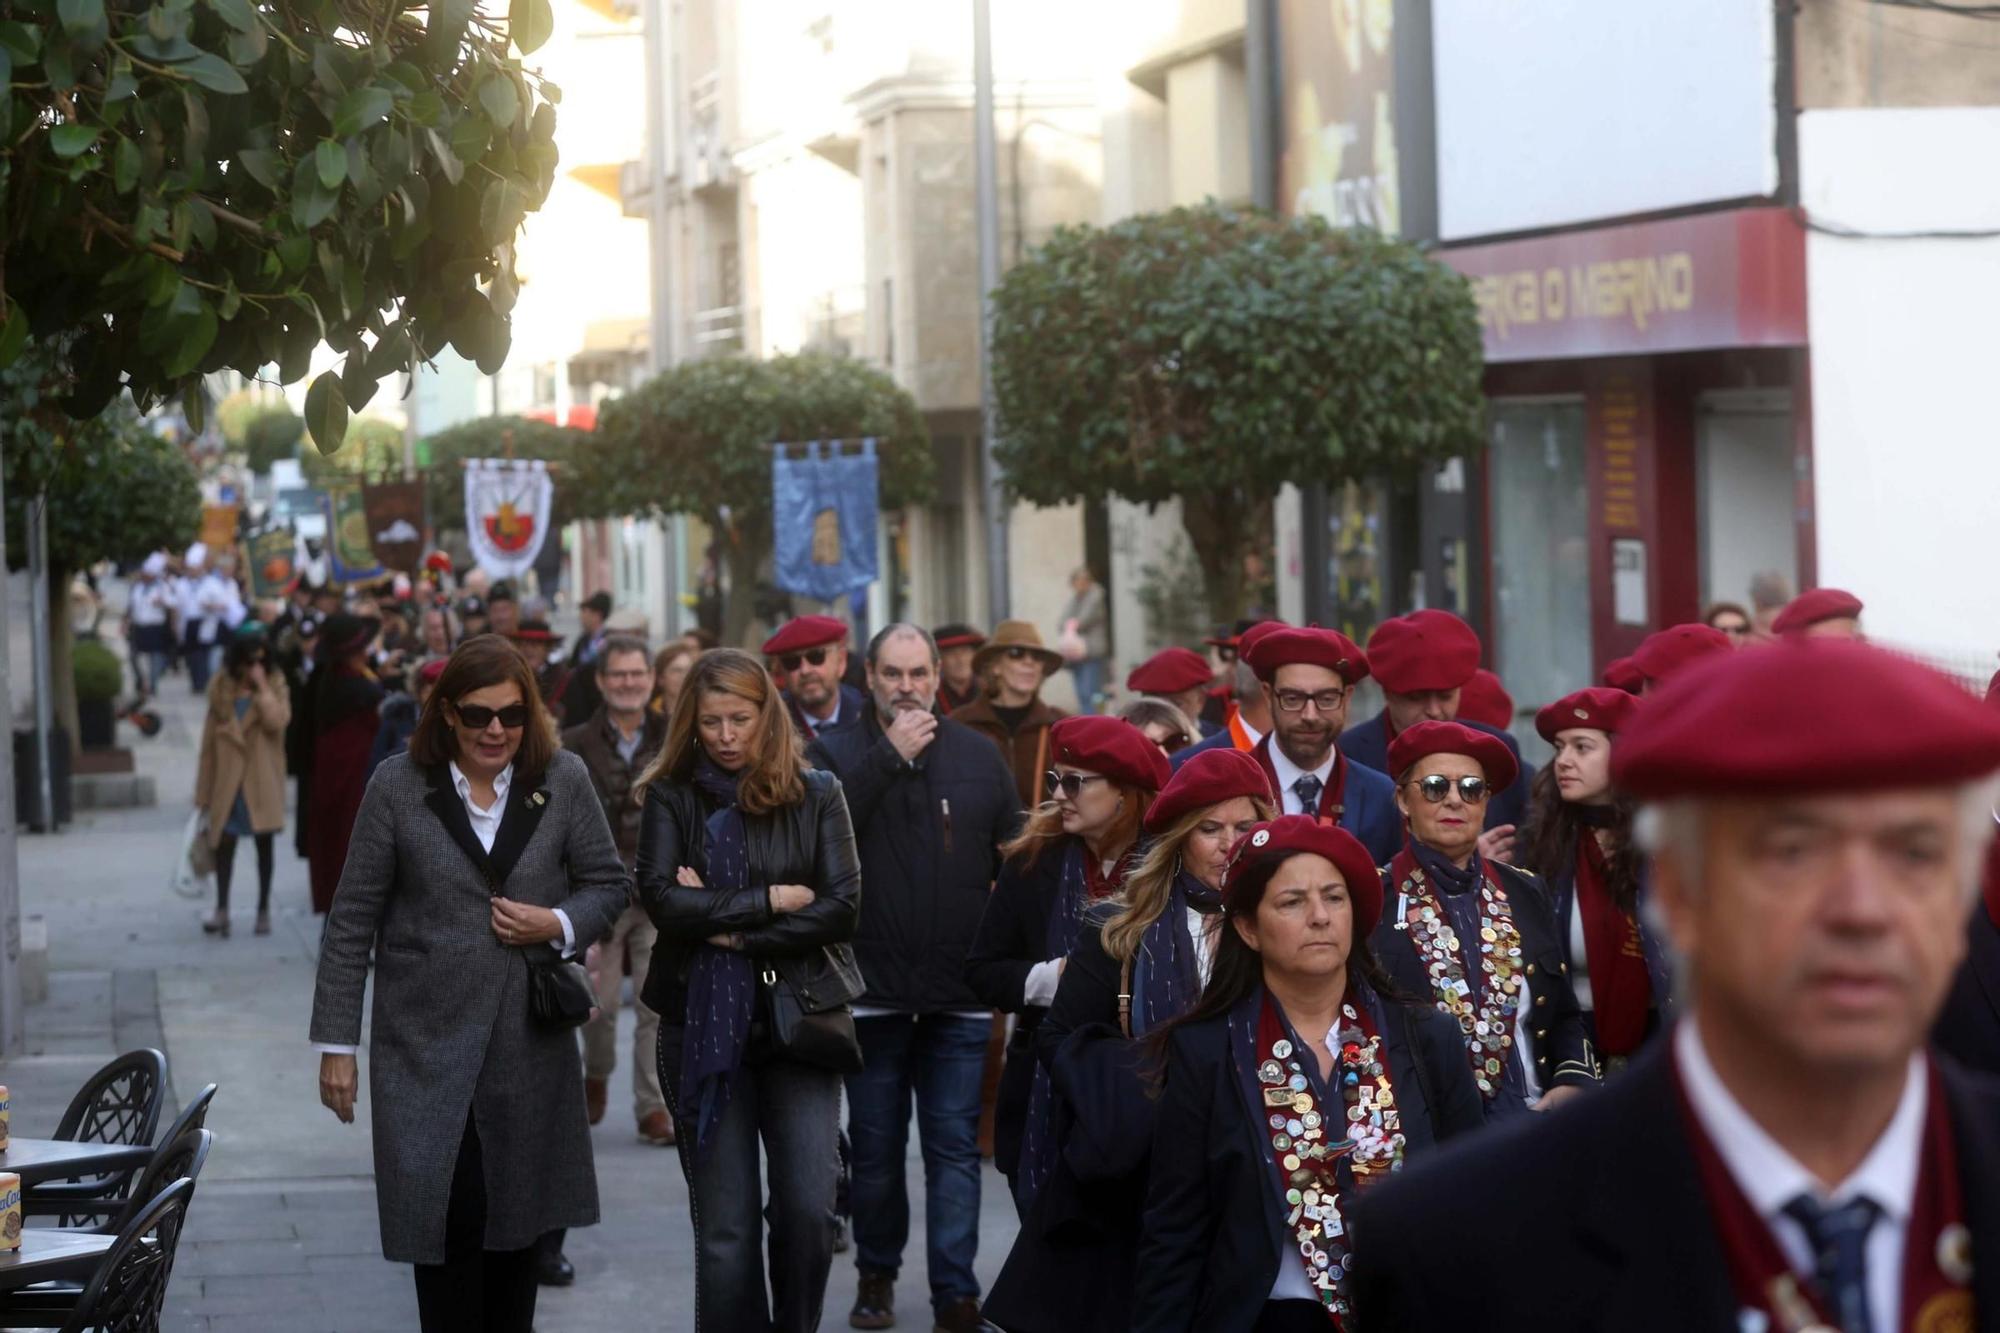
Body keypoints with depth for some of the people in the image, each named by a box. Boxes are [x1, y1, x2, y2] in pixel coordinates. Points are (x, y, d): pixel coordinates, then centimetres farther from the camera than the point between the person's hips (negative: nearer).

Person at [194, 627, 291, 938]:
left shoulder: (274, 687, 0)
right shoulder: (221, 689, 5)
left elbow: (277, 720, -21)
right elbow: (209, 742, 6)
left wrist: (261, 687, -18)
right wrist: (203, 791, 5)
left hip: (262, 781, -1)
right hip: (228, 780, 1)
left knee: (265, 842, 7)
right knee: (224, 841, -6)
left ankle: (264, 909, 15)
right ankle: (221, 909, -8)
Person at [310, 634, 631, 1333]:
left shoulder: (563, 780, 1)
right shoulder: (398, 786, -5)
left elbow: (608, 882, 12)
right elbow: (352, 921, -2)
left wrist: (559, 925, -11)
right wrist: (336, 1044, -3)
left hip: (530, 1041, 2)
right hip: (428, 1041, -2)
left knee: (517, 1220, 12)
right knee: (450, 1219, -5)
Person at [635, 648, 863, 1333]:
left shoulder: (816, 794, 4)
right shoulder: (671, 796, 3)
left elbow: (842, 906, -5)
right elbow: (661, 898, -11)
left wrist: (732, 930, -10)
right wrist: (772, 901, -10)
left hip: (799, 1018, 0)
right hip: (703, 1025, 0)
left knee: (809, 1208, -9)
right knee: (724, 1229, 1)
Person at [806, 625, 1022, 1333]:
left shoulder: (979, 757, 7)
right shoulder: (836, 754, 1)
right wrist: (888, 757, -16)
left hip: (960, 992, 1)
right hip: (872, 987, -1)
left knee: (956, 1146, 1)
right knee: (875, 1146, 8)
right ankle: (877, 1274, 24)